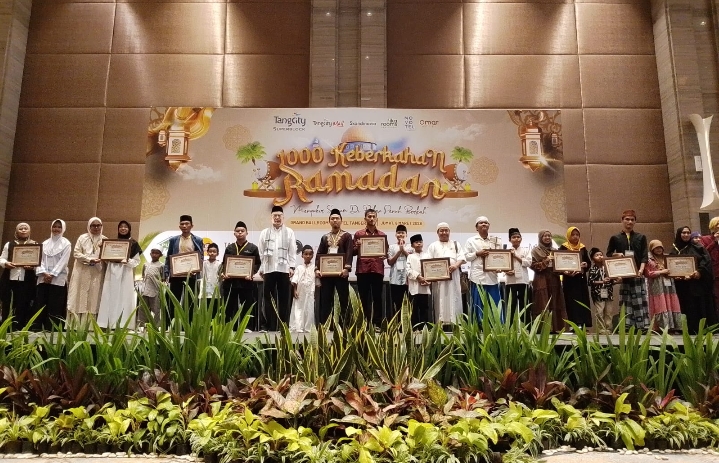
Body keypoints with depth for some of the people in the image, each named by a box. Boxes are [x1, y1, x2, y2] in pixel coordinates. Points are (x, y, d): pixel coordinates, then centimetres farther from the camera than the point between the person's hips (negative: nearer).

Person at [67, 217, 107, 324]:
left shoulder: (105, 240, 11)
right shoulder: (82, 238, 6)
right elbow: (76, 253, -2)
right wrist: (89, 260, -14)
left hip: (97, 273, 1)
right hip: (82, 272, -1)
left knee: (94, 298, -2)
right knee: (79, 297, -2)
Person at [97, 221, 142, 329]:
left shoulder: (133, 243, 3)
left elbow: (137, 261, 0)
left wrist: (128, 261, -18)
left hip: (126, 273, -4)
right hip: (112, 272, 4)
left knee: (124, 298, -6)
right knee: (110, 297, 0)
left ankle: (123, 324, -6)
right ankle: (109, 323, 2)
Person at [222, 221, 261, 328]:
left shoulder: (252, 248, 5)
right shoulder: (229, 248, 14)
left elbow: (257, 263, 1)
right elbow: (224, 263, 13)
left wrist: (251, 273, -15)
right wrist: (223, 273, -5)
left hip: (246, 281, -2)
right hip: (230, 280, 2)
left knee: (247, 305, 1)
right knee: (228, 306, 5)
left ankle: (247, 327, 7)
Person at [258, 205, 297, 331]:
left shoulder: (289, 232, 7)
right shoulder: (264, 233, 9)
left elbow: (292, 251, 4)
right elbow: (261, 252, 7)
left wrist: (291, 267, -4)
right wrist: (260, 268, 2)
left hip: (284, 269, -1)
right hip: (269, 269, 1)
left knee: (284, 298, 2)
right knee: (269, 298, 3)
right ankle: (270, 326, 7)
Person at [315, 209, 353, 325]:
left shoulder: (347, 236, 6)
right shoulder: (325, 237, 17)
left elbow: (349, 253, -6)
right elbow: (319, 254, 11)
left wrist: (347, 268, -20)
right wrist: (317, 269, -4)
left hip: (340, 271, -3)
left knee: (344, 299, -1)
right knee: (325, 299, 3)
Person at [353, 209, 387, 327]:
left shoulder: (383, 235, 12)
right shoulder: (358, 234, 8)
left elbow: (386, 252, 12)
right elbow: (353, 252, 7)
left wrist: (384, 255, -10)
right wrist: (357, 247, -14)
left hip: (378, 269, 1)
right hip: (363, 270, -1)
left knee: (377, 297, 2)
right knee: (364, 298, 2)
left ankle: (377, 324, 7)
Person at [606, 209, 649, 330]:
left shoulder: (641, 237, 10)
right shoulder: (615, 238, 9)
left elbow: (645, 256, 3)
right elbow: (608, 254, 12)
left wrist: (641, 269, -12)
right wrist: (616, 254, -9)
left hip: (637, 273, 0)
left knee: (640, 301, -4)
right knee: (625, 301, -1)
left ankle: (643, 326, -3)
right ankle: (626, 326, -1)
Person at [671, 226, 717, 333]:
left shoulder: (697, 247, 9)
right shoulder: (674, 250, 10)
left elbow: (707, 260, -1)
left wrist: (700, 271, -16)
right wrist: (681, 276, -13)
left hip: (700, 282, 0)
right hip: (685, 285, 0)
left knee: (704, 306, -3)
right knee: (690, 308, -2)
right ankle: (693, 331, -1)